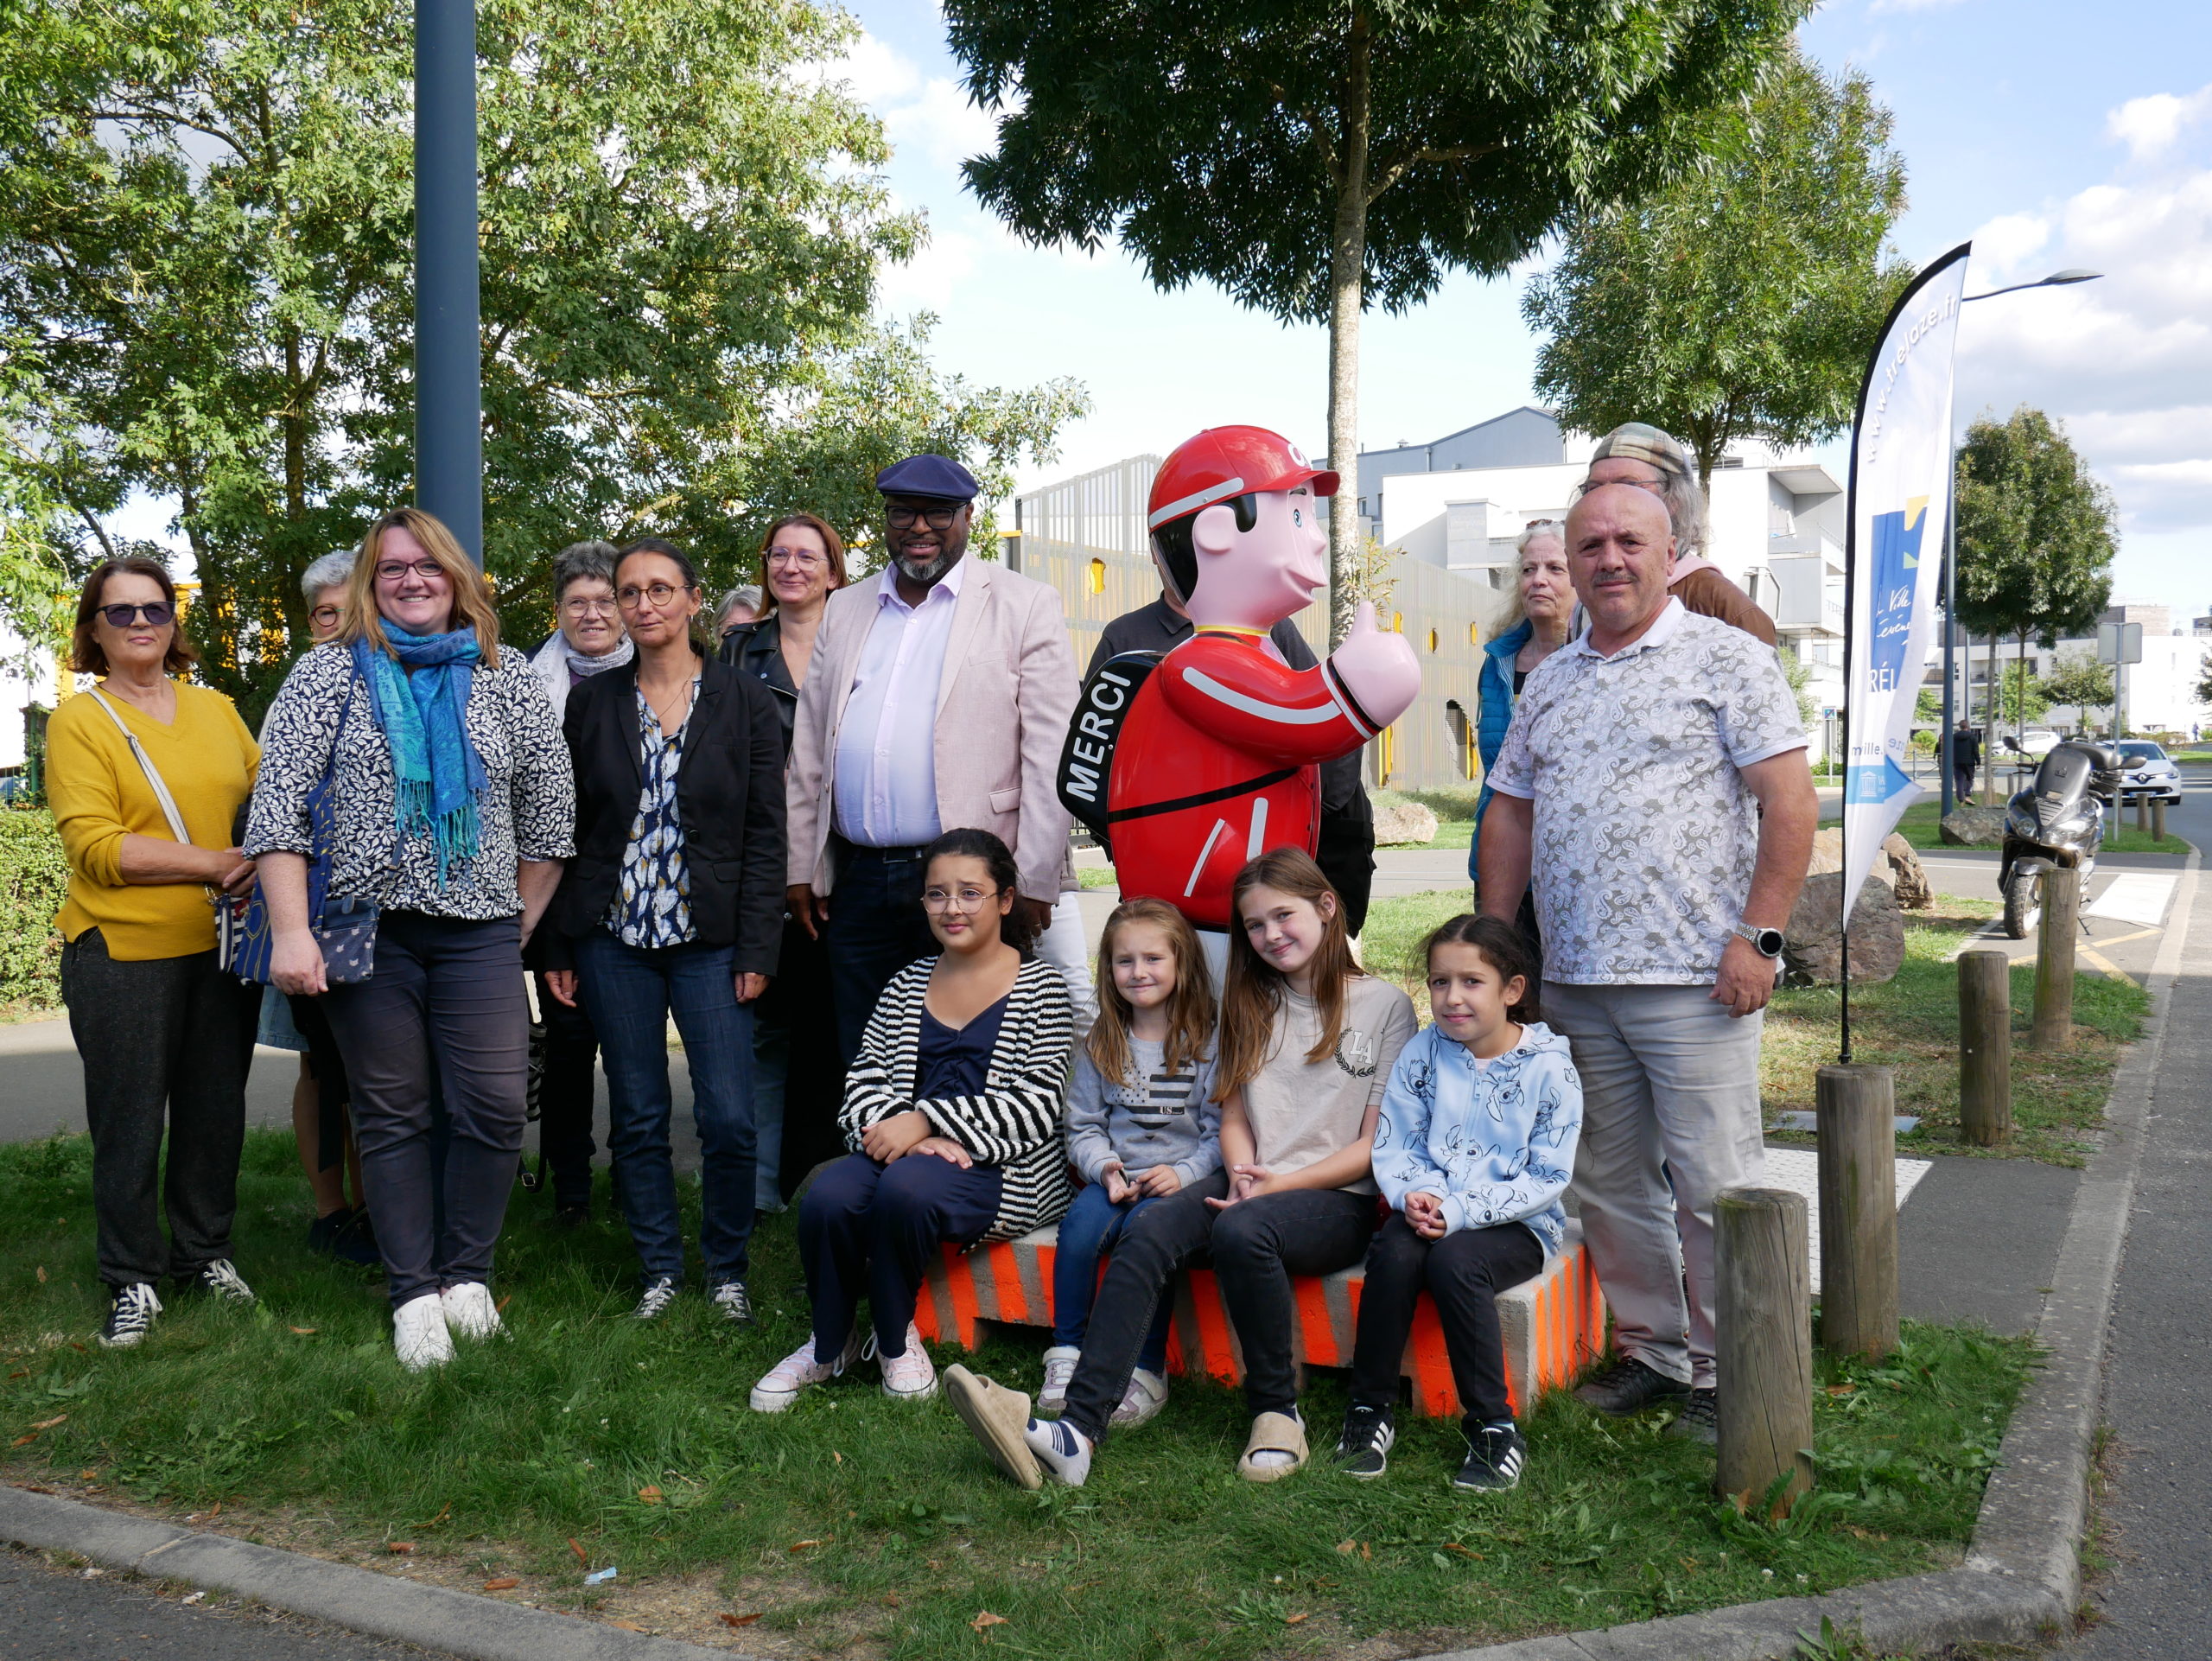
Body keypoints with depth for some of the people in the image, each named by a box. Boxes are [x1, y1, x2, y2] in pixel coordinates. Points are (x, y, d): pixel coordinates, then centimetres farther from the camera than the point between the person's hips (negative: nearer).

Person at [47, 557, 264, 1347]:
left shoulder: (216, 709, 10)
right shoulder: (79, 720, -3)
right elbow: (95, 846, -12)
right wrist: (218, 863, -18)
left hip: (221, 945, 4)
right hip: (123, 954, -4)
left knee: (217, 1110, 12)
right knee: (129, 1122, 5)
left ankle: (204, 1252, 29)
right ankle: (132, 1281, 19)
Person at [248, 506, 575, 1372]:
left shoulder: (505, 676, 8)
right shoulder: (329, 674, 3)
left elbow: (547, 805, 10)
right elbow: (279, 805, -4)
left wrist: (525, 918, 8)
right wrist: (290, 930, -13)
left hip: (479, 929, 1)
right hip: (367, 927, -1)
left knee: (494, 1107, -5)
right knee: (391, 1114, 6)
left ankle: (466, 1274, 15)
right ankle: (413, 1293, 16)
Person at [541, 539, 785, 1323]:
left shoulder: (745, 701, 1)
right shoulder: (591, 703, 7)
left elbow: (766, 834, 0)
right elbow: (565, 830, 9)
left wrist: (757, 948, -6)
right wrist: (556, 948, 5)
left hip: (709, 940, -2)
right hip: (613, 939, 2)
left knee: (730, 1119, -4)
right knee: (637, 1117, 8)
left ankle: (726, 1269, 16)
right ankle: (660, 1270, 23)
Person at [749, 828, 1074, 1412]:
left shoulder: (1040, 986, 2)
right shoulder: (907, 985, 15)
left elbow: (1039, 1104, -9)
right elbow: (864, 1080, 8)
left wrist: (927, 1120, -16)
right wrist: (899, 1132, -15)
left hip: (1005, 1168, -4)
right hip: (902, 1148, 4)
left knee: (905, 1188, -34)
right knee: (827, 1197, -26)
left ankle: (894, 1337, -5)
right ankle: (829, 1343, 2)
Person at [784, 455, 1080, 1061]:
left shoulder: (1025, 606, 0)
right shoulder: (845, 609, 15)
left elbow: (1049, 757, -5)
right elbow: (809, 752, 16)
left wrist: (1034, 883, -10)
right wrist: (802, 869, 11)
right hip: (858, 881, 4)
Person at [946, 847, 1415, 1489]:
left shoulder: (1384, 1005, 3)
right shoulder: (1249, 1005, 18)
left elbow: (1376, 1143, -2)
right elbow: (1233, 1116, 15)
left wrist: (1279, 1183, -11)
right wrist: (1243, 1171, -7)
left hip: (1338, 1200, -4)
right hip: (1253, 1185, 4)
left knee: (1240, 1230, -36)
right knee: (1148, 1233, -26)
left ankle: (1278, 1412, -17)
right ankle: (1078, 1429, -38)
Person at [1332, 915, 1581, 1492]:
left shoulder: (1550, 1069, -5)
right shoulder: (1422, 1055, 5)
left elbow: (1547, 1177, -9)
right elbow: (1392, 1146, 5)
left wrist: (1461, 1210, -19)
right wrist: (1413, 1195, -18)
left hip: (1516, 1223, -3)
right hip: (1428, 1212, 3)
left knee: (1454, 1261, -33)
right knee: (1394, 1252, -29)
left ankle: (1493, 1426, -18)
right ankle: (1371, 1409, -13)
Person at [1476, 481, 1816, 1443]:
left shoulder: (1725, 659, -1)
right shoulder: (1549, 683, 16)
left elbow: (1789, 801, -7)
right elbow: (1510, 815, 19)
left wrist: (1756, 936, -14)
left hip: (1693, 977, -6)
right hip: (1573, 980, 6)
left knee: (1713, 1185, -3)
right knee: (1611, 1181, 13)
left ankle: (1726, 1371, 12)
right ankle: (1650, 1350, 26)